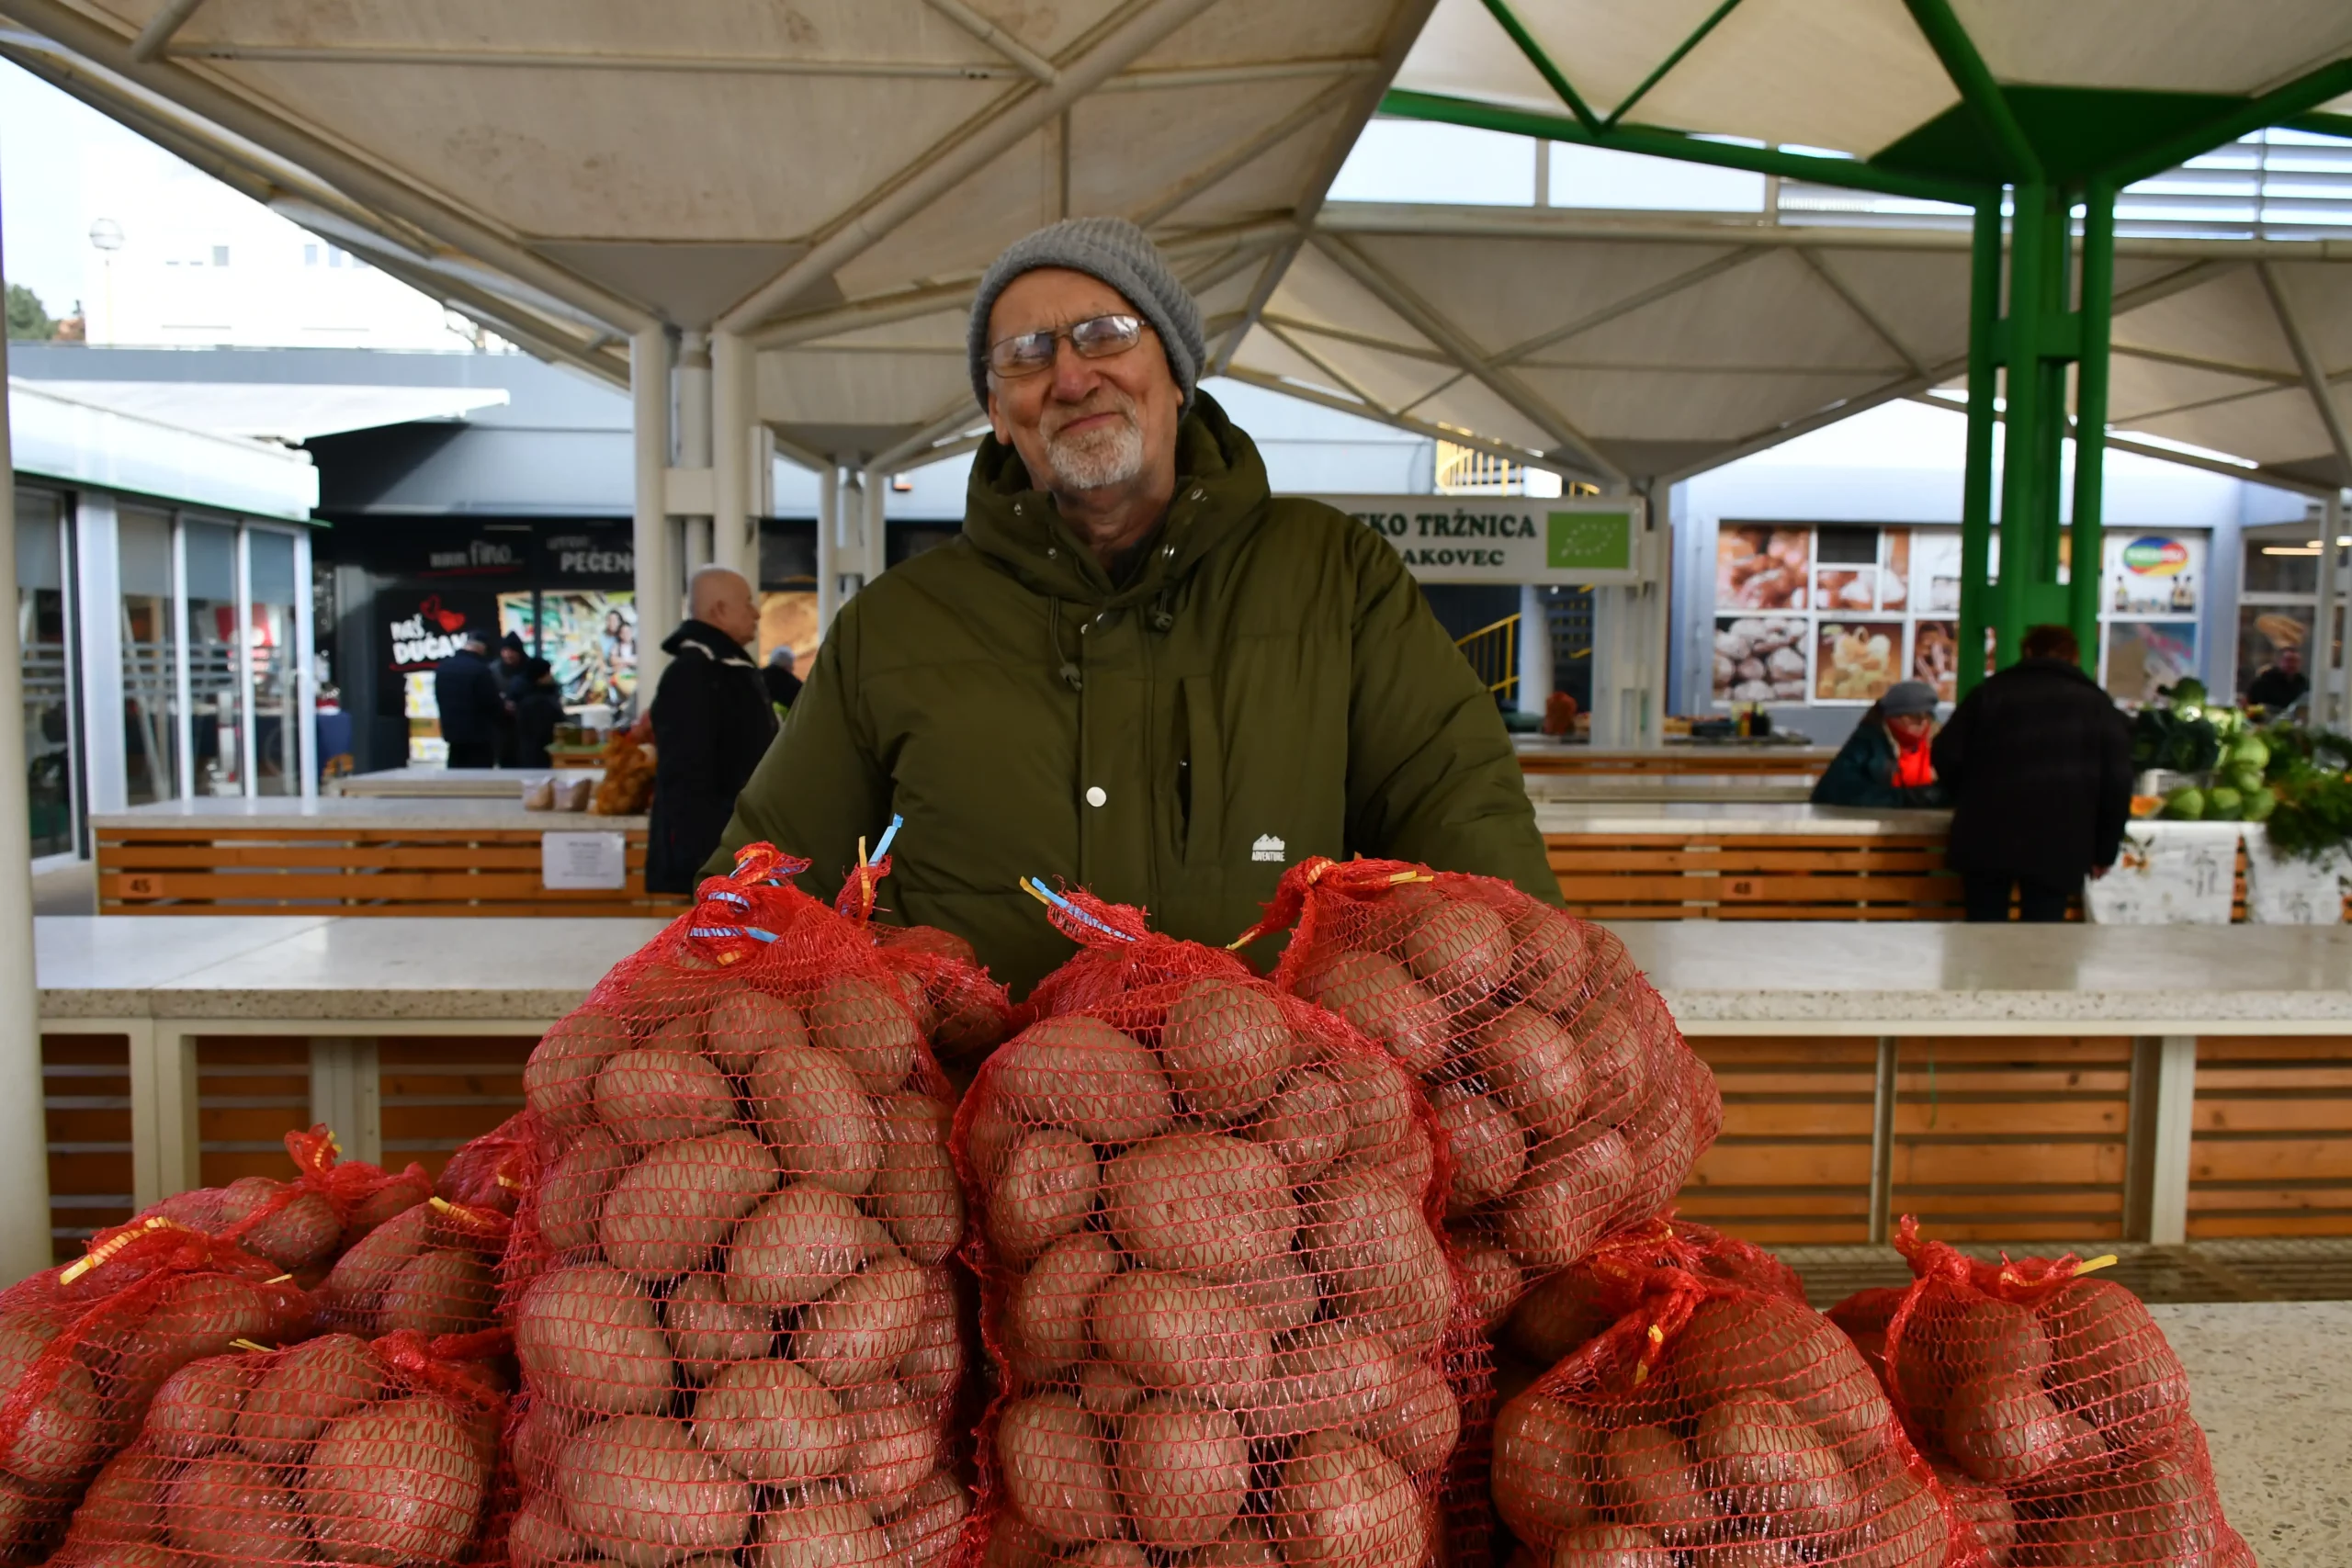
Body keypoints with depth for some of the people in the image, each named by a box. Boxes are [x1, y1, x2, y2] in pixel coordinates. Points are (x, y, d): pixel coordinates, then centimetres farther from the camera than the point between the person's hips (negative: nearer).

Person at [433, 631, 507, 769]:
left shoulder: (442, 667, 8)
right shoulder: (480, 669, -18)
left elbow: (439, 698, 15)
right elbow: (492, 702, -15)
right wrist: (503, 707, 5)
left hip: (453, 730, 8)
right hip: (480, 733, -8)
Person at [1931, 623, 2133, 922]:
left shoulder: (1990, 691, 10)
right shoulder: (2097, 704, 9)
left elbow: (1947, 755, 3)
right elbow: (2117, 784, 5)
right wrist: (2105, 850, 12)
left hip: (1986, 837, 1)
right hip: (2057, 846, 0)